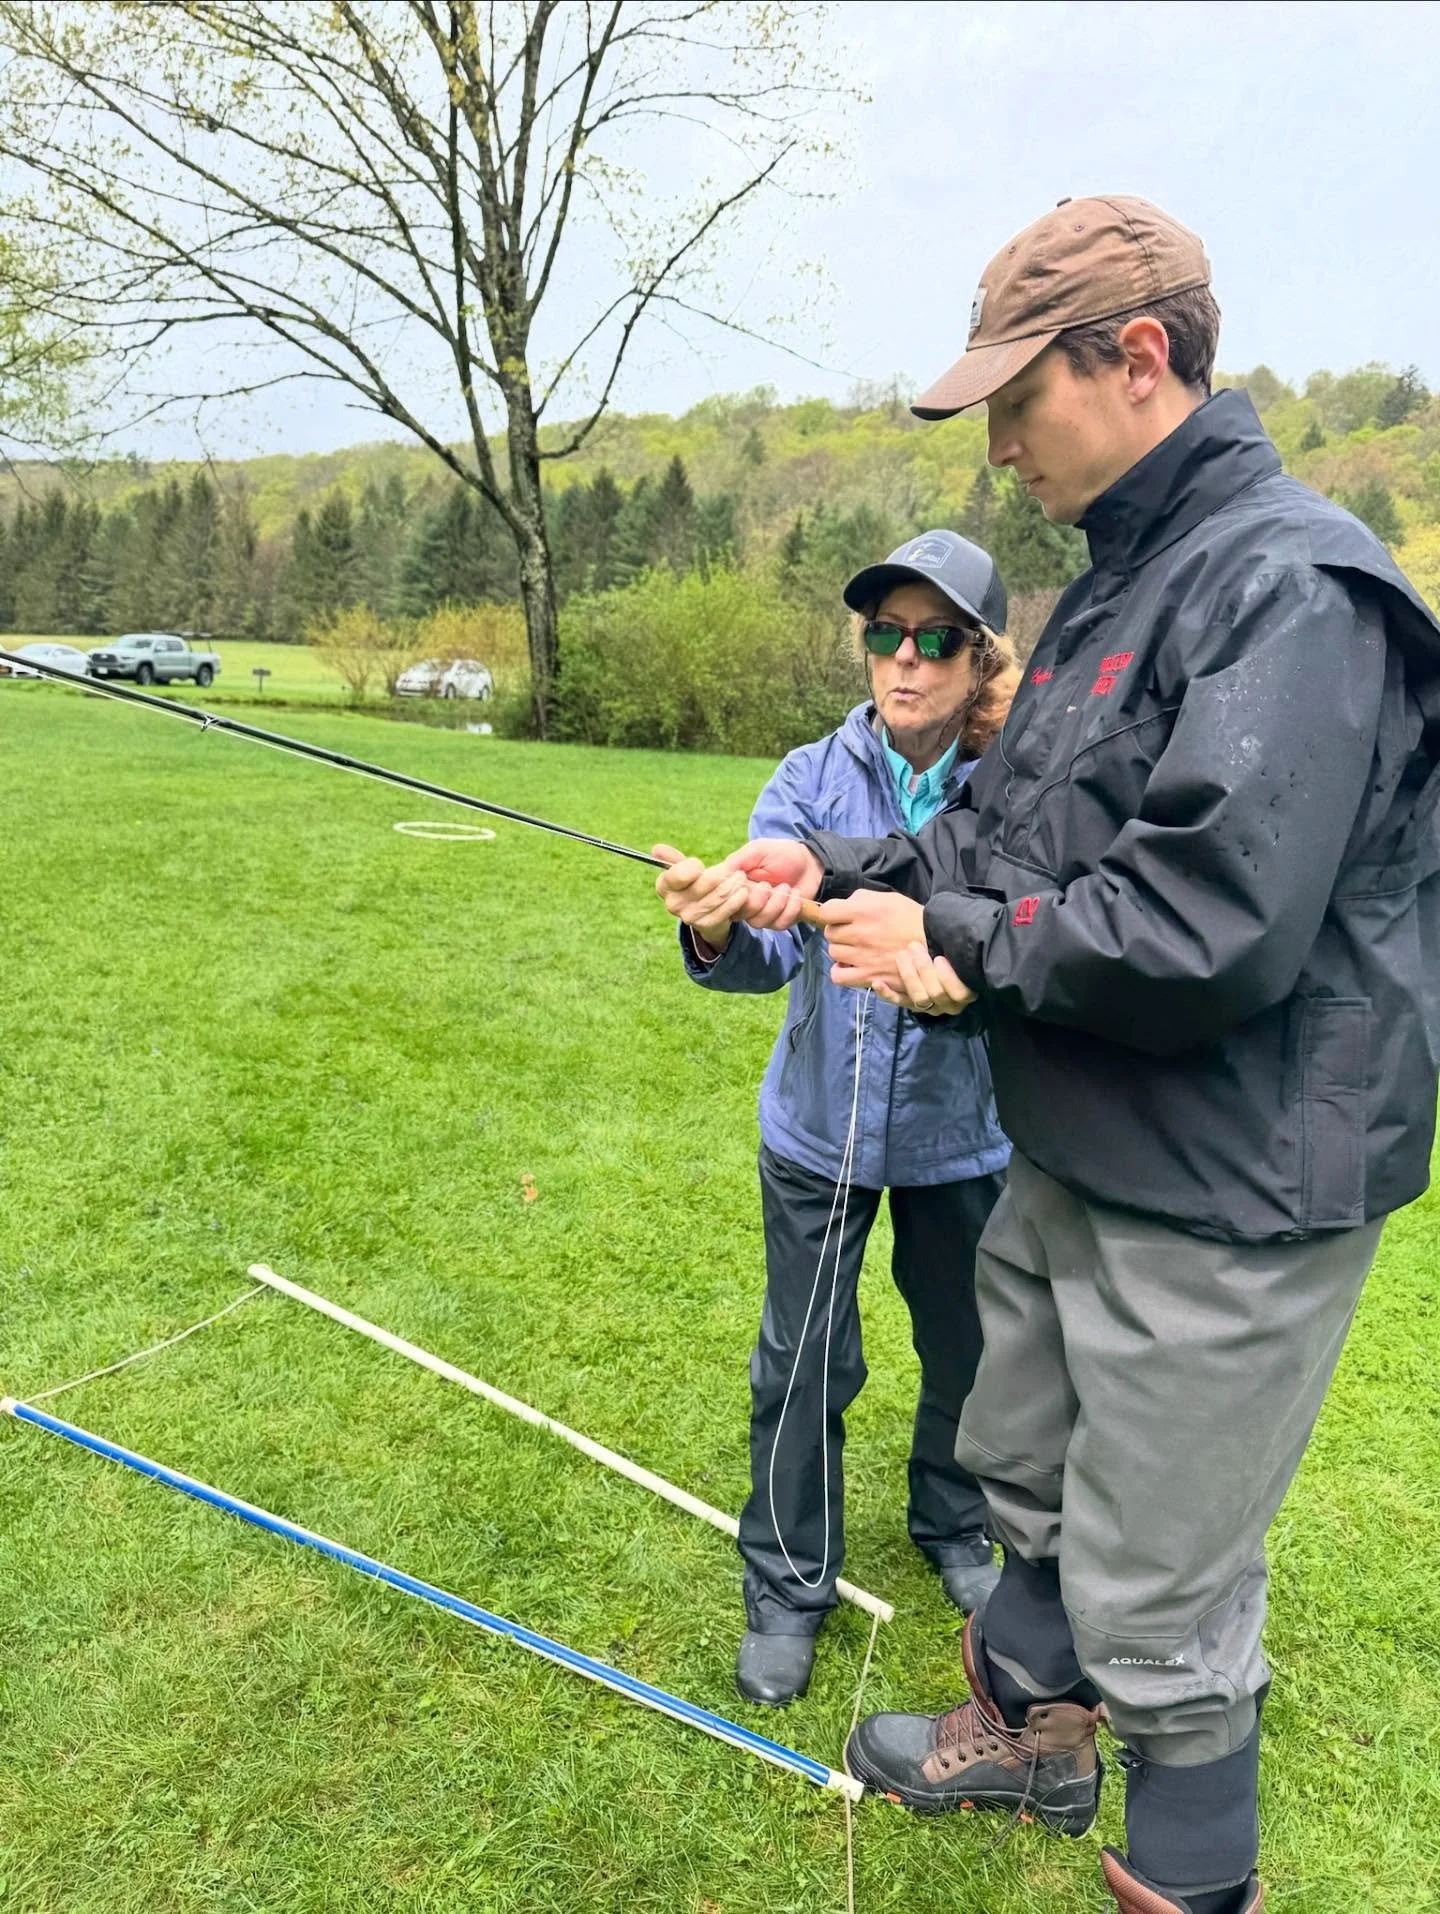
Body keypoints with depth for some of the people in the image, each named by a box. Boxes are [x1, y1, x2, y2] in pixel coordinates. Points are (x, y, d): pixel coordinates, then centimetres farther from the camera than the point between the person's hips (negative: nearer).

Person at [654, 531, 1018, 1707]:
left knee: (968, 1354, 20)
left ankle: (956, 1531, 49)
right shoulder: (812, 782, -10)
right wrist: (715, 932, -41)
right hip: (822, 1131, 0)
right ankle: (789, 1589, 33)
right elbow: (774, 953, -20)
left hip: (965, 1135, 1)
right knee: (805, 1370, 9)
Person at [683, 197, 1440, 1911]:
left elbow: (1212, 930, -30)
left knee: (1154, 1589, 8)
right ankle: (1025, 1734, 53)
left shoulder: (1292, 587, -21)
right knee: (1026, 1466, 26)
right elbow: (1006, 830, 14)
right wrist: (837, 867, 0)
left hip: (1223, 1201, -9)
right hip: (1071, 1160, 10)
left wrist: (959, 948, -18)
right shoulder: (1116, 589, 11)